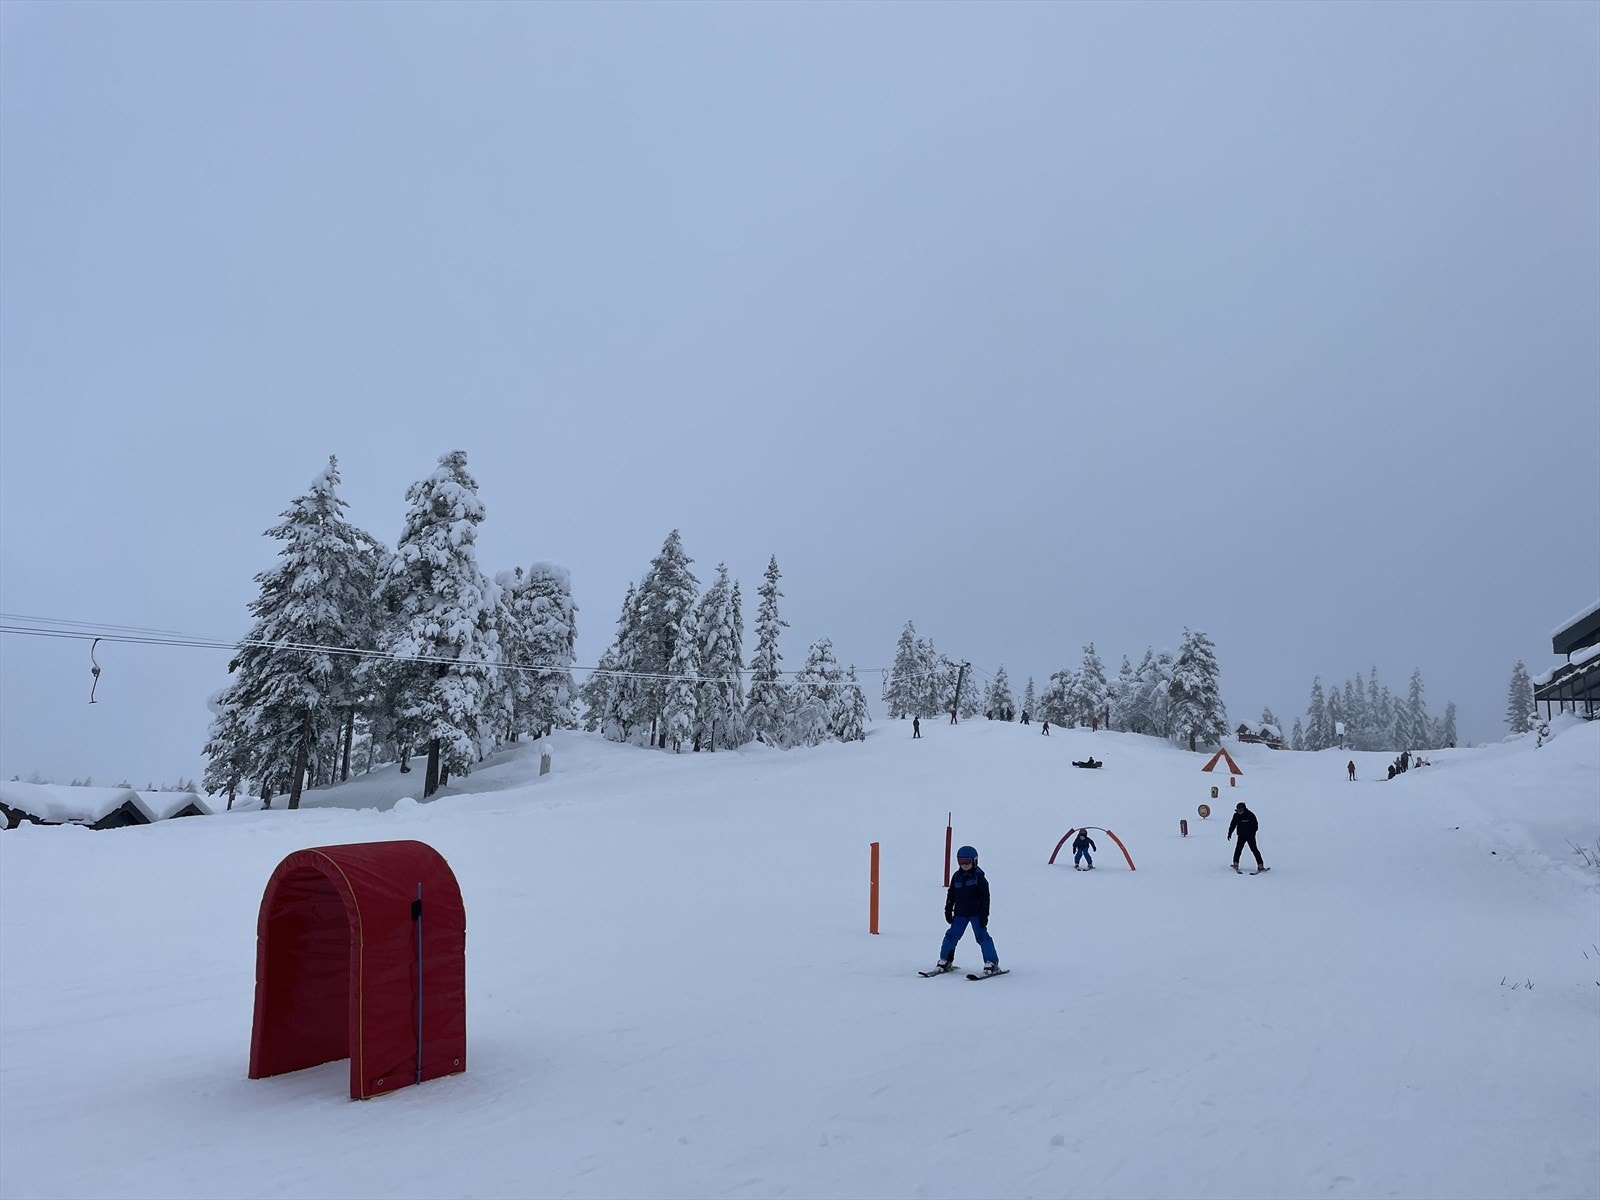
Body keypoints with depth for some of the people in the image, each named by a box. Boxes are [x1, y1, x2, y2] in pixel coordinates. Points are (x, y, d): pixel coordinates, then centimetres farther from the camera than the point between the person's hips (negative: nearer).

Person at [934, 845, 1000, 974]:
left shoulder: (978, 876, -8)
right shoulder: (957, 877, 7)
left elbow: (985, 897, -8)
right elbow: (951, 895, 15)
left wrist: (984, 914, -11)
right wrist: (948, 910, 12)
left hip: (976, 914, -5)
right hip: (960, 914, 5)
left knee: (982, 936, -8)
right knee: (951, 936, 5)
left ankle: (992, 963, -3)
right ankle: (945, 961, 17)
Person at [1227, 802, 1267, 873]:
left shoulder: (1250, 815, -13)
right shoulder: (1236, 815, -1)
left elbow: (1255, 825, -9)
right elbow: (1233, 824, 12)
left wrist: (1252, 834, -19)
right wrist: (1230, 833, 8)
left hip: (1250, 835, -4)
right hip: (1241, 836, 4)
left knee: (1254, 850, -7)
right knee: (1238, 849, -1)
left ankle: (1260, 865, -6)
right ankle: (1235, 863, 11)